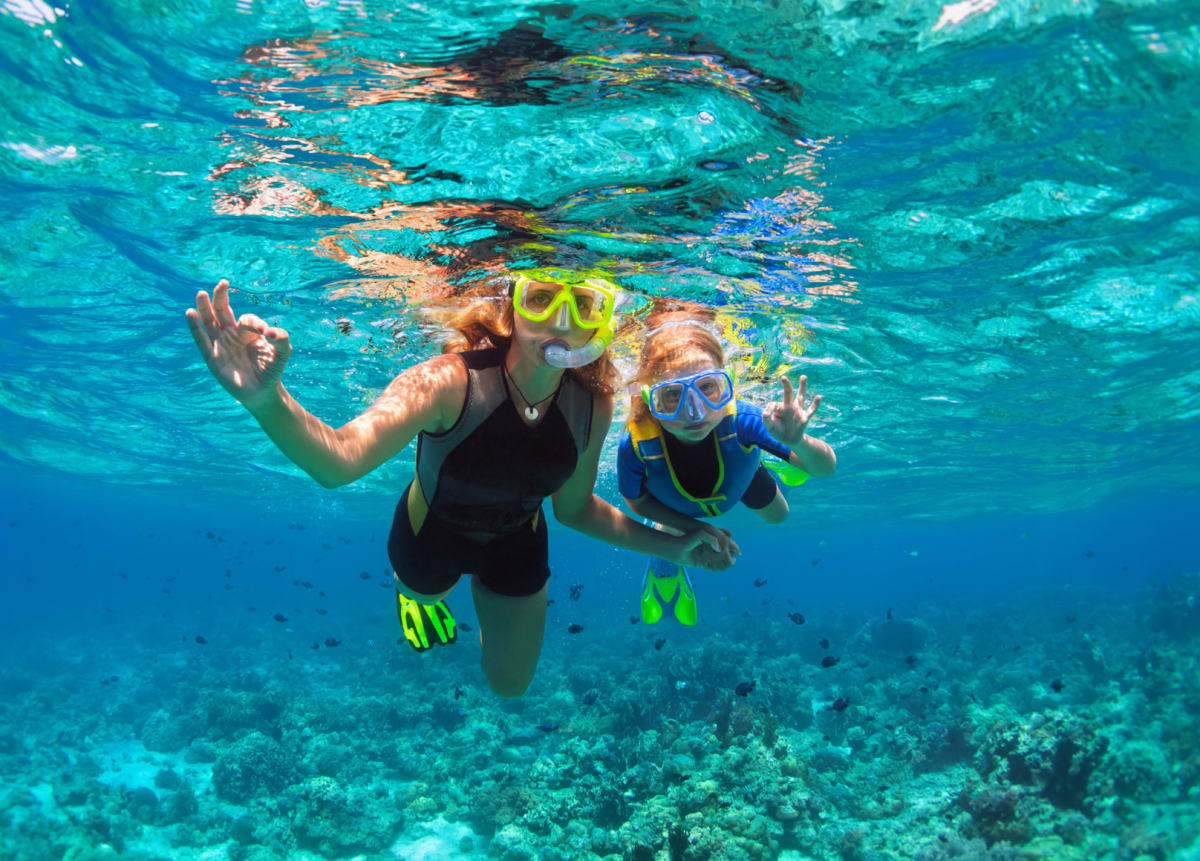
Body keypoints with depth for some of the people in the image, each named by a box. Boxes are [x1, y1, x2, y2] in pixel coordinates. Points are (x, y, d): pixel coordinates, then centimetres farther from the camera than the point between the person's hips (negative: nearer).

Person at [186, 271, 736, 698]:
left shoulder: (591, 406, -26)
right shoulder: (449, 383, -40)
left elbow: (574, 508, -8)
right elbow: (339, 461, -56)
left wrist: (670, 547, -10)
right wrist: (268, 401, -75)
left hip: (516, 545, 3)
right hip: (431, 535, -3)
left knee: (510, 685, 23)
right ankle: (415, 591, 69)